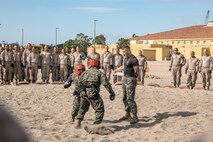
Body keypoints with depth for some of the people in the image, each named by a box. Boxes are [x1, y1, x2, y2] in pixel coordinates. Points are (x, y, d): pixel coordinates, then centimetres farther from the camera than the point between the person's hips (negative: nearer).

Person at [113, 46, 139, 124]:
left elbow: (137, 71, -17)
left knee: (130, 98, -13)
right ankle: (127, 115, 23)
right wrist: (115, 70, 42)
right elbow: (123, 67, 34)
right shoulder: (126, 58, 15)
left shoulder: (133, 59, -14)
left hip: (131, 79, -10)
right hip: (125, 79, 10)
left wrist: (135, 73, -31)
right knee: (125, 98, 13)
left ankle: (135, 117, -7)